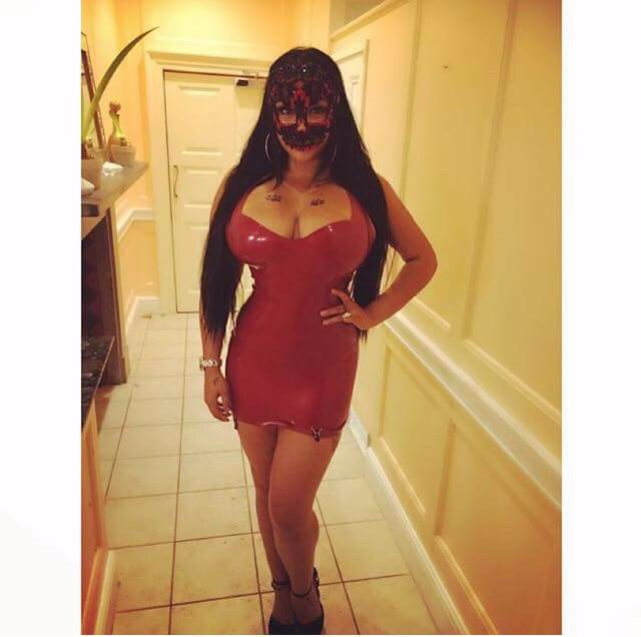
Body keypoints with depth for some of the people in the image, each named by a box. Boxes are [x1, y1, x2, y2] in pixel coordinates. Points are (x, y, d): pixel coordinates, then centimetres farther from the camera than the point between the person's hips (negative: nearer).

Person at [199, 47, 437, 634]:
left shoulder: (365, 190, -5)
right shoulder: (242, 186, -2)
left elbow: (423, 260, 7)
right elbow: (217, 282, 3)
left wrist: (371, 312, -3)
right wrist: (211, 364, 2)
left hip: (324, 365, -2)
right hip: (254, 360, 2)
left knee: (289, 506, 5)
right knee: (269, 495, 18)